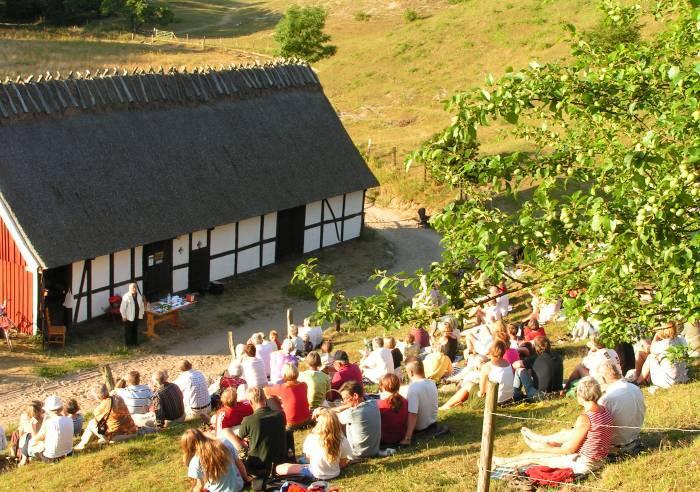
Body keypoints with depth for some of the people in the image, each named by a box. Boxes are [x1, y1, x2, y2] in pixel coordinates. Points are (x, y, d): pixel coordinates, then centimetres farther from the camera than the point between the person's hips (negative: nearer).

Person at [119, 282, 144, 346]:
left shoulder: (139, 296, -3)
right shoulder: (126, 297, -21)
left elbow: (141, 306, 9)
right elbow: (122, 308, -16)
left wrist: (140, 314, 9)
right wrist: (124, 316, -13)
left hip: (136, 316, 6)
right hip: (128, 317, -6)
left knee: (135, 329, 19)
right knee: (128, 330, 8)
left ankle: (135, 341, 34)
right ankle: (128, 343, 22)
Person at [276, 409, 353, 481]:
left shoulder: (311, 438, -22)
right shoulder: (342, 440, -20)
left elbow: (308, 457, -4)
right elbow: (343, 463, -9)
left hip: (316, 475, -4)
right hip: (335, 474, 4)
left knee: (279, 469, -2)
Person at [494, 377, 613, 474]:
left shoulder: (584, 419, -28)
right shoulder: (605, 411, -3)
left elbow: (569, 449, -19)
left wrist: (542, 449, -7)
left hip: (583, 464, -8)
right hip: (599, 460, 8)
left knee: (534, 456, 8)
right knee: (565, 433, 27)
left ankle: (504, 463, 29)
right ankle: (538, 439, 52)